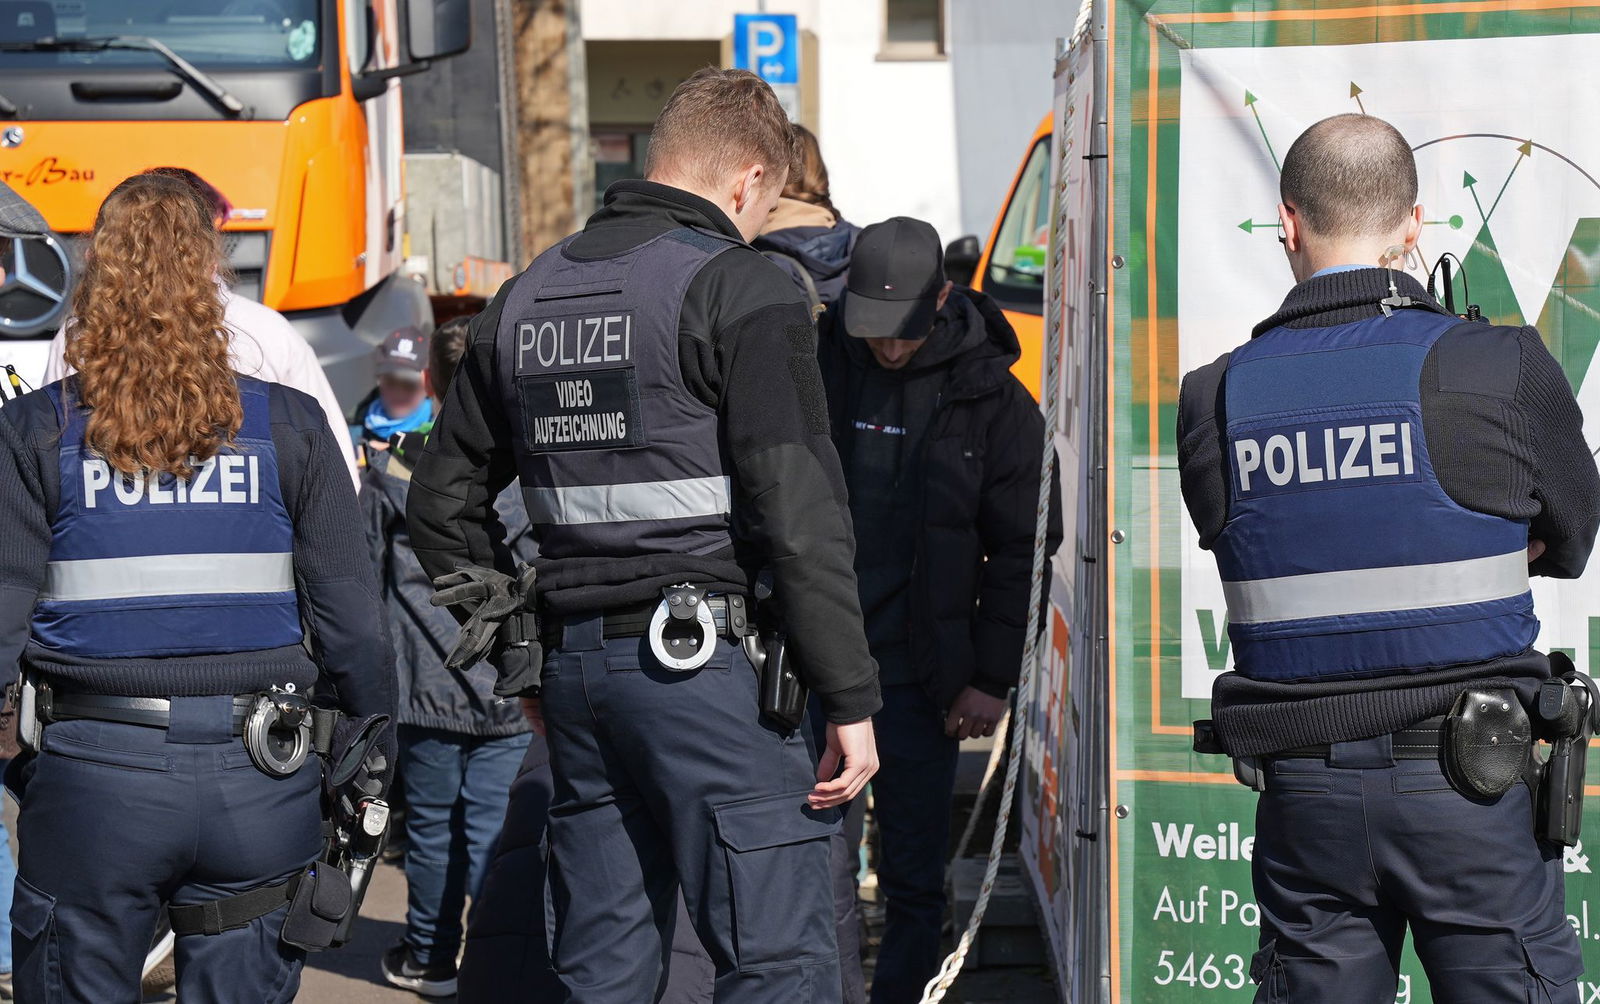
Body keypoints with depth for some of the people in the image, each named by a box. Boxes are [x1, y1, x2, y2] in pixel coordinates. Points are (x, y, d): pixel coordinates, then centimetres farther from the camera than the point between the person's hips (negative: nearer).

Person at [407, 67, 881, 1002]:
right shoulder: (741, 289, -7)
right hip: (710, 664, -7)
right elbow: (799, 513, -14)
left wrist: (518, 649, 24)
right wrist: (851, 699, -11)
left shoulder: (526, 300, 15)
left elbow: (444, 501, 21)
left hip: (576, 671, 7)